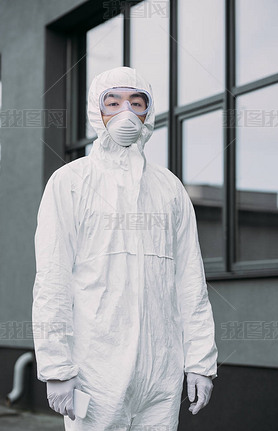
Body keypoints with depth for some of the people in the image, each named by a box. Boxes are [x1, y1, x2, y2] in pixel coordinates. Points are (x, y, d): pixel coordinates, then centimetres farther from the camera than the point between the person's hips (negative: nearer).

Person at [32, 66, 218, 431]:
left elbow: (191, 282, 11)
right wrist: (57, 367, -10)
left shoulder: (170, 187, 13)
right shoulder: (69, 182, 2)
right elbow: (52, 281, -4)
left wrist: (201, 361, 6)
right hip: (96, 372, -3)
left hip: (163, 373, 3)